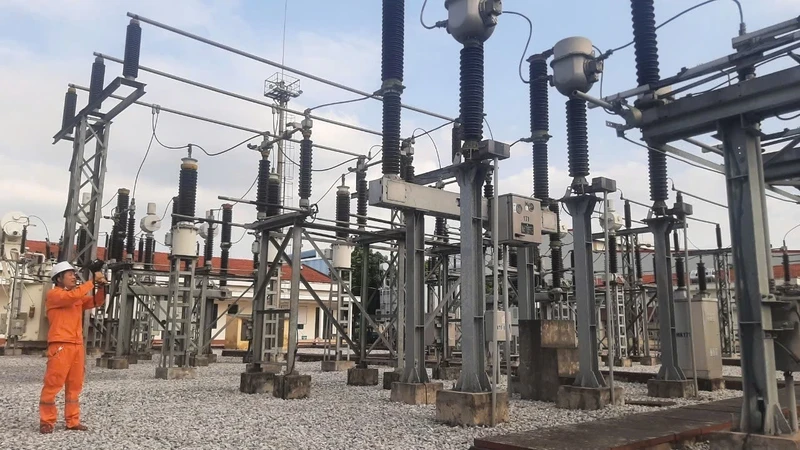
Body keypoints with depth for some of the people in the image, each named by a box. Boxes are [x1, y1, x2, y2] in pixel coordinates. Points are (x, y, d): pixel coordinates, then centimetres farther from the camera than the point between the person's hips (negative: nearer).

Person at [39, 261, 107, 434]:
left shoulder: (78, 296, 18)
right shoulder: (54, 294, -3)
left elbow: (95, 302, 14)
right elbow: (72, 296, -22)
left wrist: (101, 287, -3)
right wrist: (92, 281, -17)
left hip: (77, 345, 7)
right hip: (60, 345, -7)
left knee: (75, 385, 7)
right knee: (53, 384, -5)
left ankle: (73, 421, 12)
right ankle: (47, 421, 3)